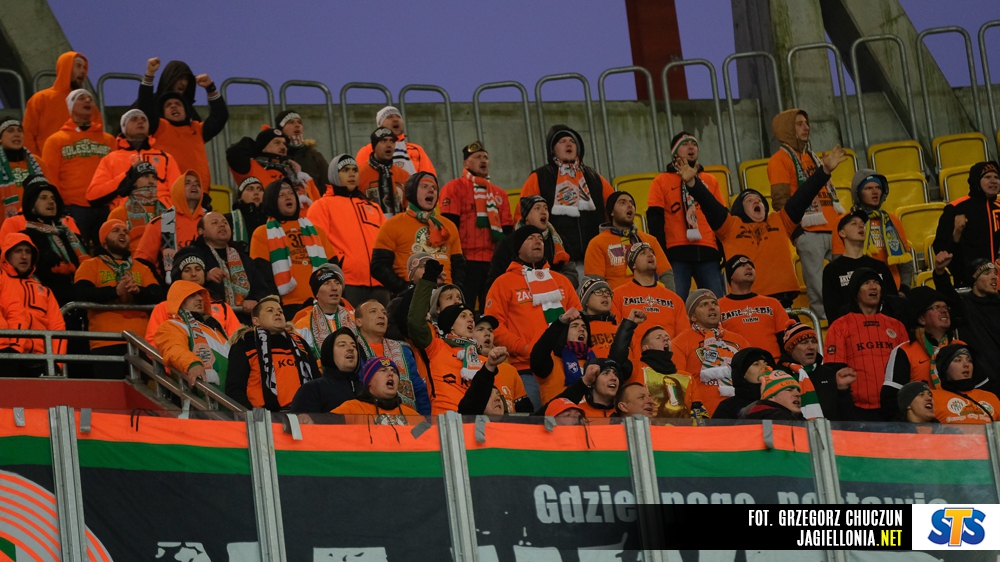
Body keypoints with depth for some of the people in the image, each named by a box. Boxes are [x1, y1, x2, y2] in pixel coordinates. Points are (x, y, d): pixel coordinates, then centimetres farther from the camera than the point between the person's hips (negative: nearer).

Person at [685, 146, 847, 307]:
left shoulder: (780, 221, 18)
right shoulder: (731, 226, 10)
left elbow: (802, 197, 16)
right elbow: (708, 203, 0)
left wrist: (825, 170, 11)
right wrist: (692, 181, -16)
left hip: (782, 297, 3)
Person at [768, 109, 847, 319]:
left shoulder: (813, 158, 23)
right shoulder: (780, 160, 0)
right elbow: (781, 201, -8)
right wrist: (795, 227, -15)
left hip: (833, 229, 7)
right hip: (809, 232, -7)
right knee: (817, 290, -8)